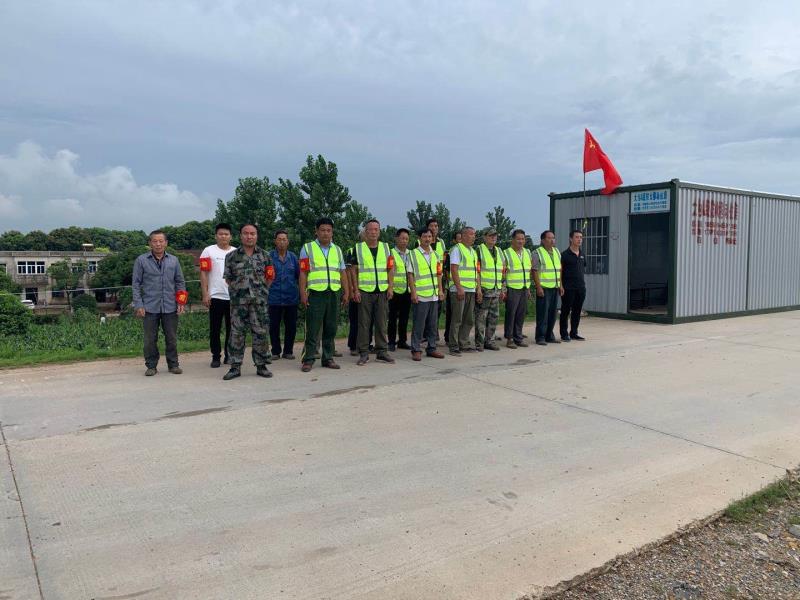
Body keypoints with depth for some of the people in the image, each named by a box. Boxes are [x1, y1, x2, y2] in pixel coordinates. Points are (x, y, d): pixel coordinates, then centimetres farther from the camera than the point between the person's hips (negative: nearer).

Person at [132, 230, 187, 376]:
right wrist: (138, 305, -6)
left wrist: (181, 302, 2)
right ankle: (151, 366, 17)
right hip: (150, 307, -2)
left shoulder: (174, 260, 8)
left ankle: (173, 364, 20)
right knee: (150, 339, 4)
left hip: (170, 307, 2)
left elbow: (180, 282, 12)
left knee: (172, 338, 8)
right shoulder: (141, 260, 1)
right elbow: (136, 284, 1)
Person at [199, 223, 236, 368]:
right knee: (215, 329, 3)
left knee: (232, 328, 8)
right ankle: (216, 357, 12)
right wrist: (205, 294, -8)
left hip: (234, 296, 2)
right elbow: (203, 274, -1)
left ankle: (229, 355, 19)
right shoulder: (209, 251, 1)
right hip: (215, 296, -2)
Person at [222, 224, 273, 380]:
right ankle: (235, 366, 11)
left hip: (260, 301, 1)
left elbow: (270, 277, 14)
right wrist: (237, 291, 3)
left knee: (261, 333, 2)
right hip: (238, 302, 0)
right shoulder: (232, 257, 7)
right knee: (237, 333, 2)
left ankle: (261, 365, 12)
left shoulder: (264, 256, 9)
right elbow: (228, 279, 10)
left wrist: (261, 290, 5)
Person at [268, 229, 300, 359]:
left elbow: (299, 275, 13)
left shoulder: (293, 257, 8)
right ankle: (275, 351, 17)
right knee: (274, 326, 4)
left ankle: (288, 351, 19)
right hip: (274, 297, -2)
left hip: (291, 297, 2)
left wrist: (301, 291, 9)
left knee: (291, 326, 6)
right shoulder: (269, 256, 0)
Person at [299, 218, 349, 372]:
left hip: (334, 294, 4)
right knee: (312, 329, -4)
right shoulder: (307, 248, 5)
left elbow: (342, 273, 17)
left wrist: (346, 292, 10)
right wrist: (303, 293, -8)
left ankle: (328, 358, 15)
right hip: (315, 294, -4)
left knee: (331, 329, 7)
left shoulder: (337, 250, 17)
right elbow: (303, 273, 0)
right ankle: (308, 359, 2)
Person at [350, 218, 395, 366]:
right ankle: (364, 353, 7)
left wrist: (391, 287, 0)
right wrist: (355, 290, -6)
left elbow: (391, 269, 10)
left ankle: (382, 351, 13)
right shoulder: (358, 248, 4)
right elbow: (354, 270, 2)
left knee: (381, 322, 5)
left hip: (382, 291, 2)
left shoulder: (386, 247, 11)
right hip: (364, 291, -2)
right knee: (364, 323, 0)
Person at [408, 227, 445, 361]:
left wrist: (441, 290, 10)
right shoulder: (413, 254, -2)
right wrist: (413, 292, -12)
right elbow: (410, 275, -5)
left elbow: (438, 274, 17)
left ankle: (431, 348, 18)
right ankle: (416, 350, 4)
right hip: (420, 295, -5)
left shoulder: (435, 255, 15)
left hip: (434, 295, 5)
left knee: (433, 324, 10)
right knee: (418, 325, -3)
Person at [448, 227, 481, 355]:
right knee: (457, 319, -5)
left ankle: (463, 344, 20)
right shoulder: (457, 249, -6)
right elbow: (454, 269, -14)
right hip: (459, 290, -8)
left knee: (469, 320, 11)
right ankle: (454, 347, 1)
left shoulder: (473, 251, 19)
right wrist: (459, 288, -20)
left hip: (471, 290, 8)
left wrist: (478, 289, 13)